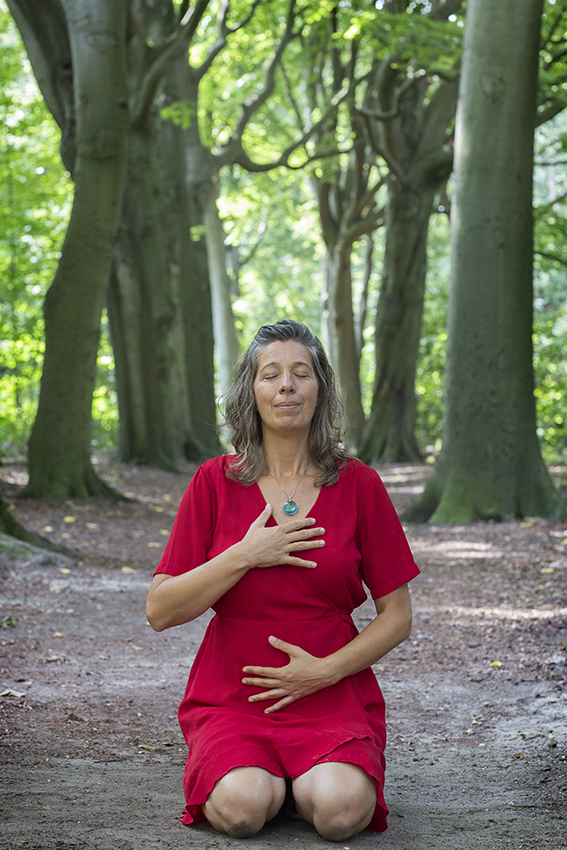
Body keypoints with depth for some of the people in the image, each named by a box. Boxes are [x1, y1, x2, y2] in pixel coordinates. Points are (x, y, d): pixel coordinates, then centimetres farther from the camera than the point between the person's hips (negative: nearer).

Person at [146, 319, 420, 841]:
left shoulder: (359, 485, 1)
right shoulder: (216, 482, 1)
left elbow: (397, 617, 4)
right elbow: (160, 611, -3)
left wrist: (324, 669, -10)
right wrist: (245, 555, -14)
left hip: (333, 695, 0)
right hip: (231, 696, 0)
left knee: (341, 810, -27)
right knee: (242, 809, -28)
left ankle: (314, 779, 7)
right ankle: (250, 773, 7)